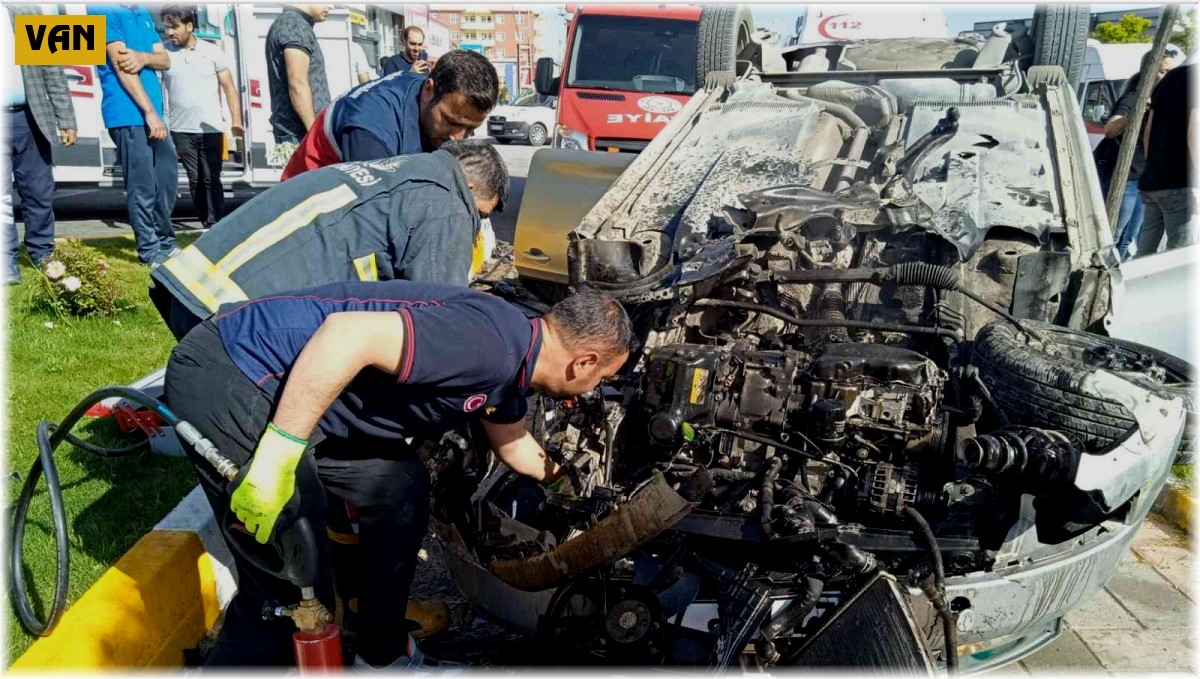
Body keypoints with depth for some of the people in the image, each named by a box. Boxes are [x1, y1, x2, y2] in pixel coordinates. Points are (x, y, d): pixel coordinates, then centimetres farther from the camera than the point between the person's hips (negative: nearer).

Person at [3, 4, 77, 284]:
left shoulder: (27, 11, 9)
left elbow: (51, 68, 7)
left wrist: (66, 120, 2)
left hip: (28, 117, 2)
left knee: (40, 193, 9)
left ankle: (43, 254, 23)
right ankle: (7, 264, 8)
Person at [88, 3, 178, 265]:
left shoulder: (144, 14, 19)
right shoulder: (103, 10, -6)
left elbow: (165, 60, 12)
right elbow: (120, 64, -14)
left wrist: (143, 57, -12)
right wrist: (150, 112, -18)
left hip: (152, 115, 9)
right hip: (128, 116, -8)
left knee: (167, 177, 14)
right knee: (142, 188, -5)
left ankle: (165, 241, 26)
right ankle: (149, 251, 3)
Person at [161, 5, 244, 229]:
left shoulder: (212, 51, 1)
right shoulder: (163, 52, 2)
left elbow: (228, 87, 3)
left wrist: (236, 120, -7)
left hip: (211, 129, -2)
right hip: (181, 130, 2)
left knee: (211, 179, -2)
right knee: (195, 180, 6)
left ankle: (215, 227, 0)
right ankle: (208, 226, 13)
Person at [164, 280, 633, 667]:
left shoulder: (511, 371, 12)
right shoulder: (492, 341, -20)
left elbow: (511, 443, 33)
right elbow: (347, 333, -29)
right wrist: (276, 456, -27)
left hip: (260, 388, 10)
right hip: (227, 376, -10)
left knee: (400, 486, 17)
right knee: (291, 586, -5)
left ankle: (382, 657, 30)